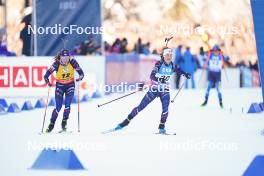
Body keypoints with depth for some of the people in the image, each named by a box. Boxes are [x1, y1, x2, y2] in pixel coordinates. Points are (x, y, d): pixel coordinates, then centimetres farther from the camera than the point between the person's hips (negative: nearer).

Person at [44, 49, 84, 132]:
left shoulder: (72, 62, -17)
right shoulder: (57, 64, -21)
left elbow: (81, 72, -14)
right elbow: (47, 75, -22)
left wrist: (80, 77, -34)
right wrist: (47, 81, -39)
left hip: (70, 85, 1)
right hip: (60, 85, -1)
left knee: (67, 104, -13)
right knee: (58, 107, -6)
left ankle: (64, 122, 2)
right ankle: (51, 124, 10)